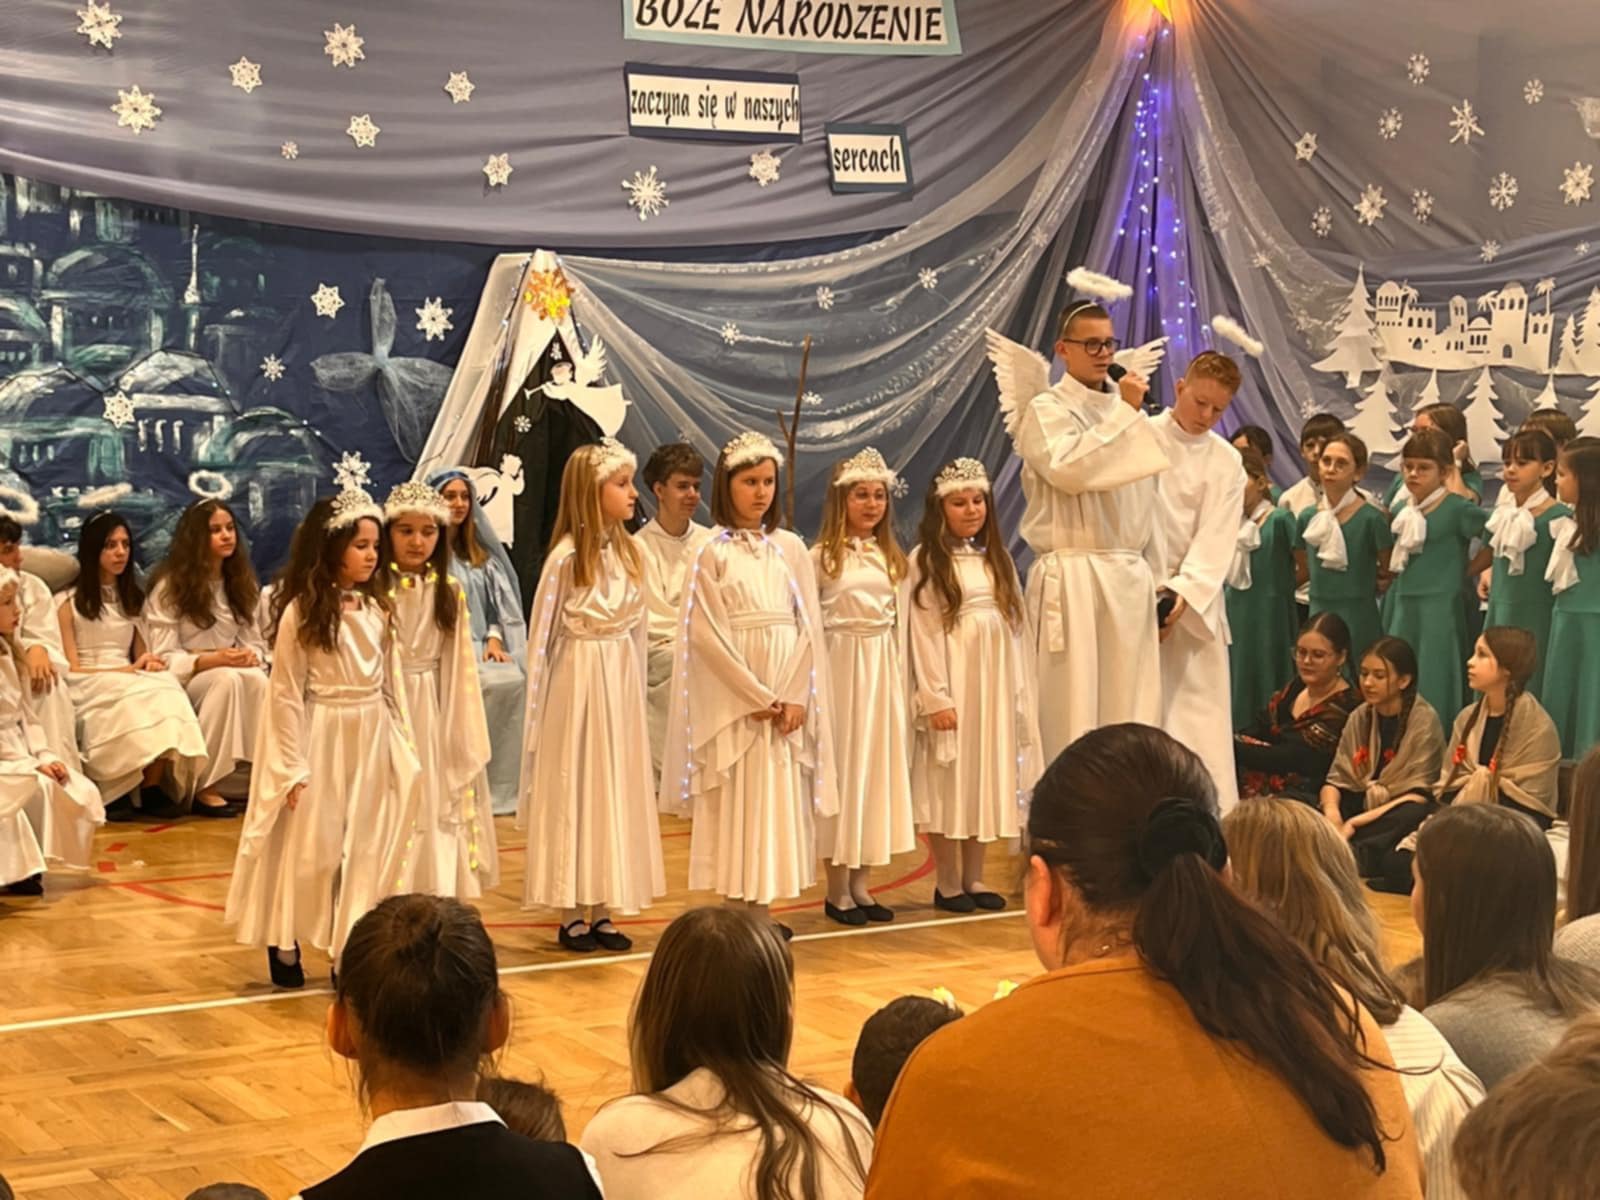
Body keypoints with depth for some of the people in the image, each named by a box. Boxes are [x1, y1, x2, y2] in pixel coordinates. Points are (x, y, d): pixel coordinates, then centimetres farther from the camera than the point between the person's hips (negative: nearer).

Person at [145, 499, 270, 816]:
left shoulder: (239, 583, 13)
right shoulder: (170, 585, -4)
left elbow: (254, 641, 9)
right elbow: (164, 658, -11)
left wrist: (252, 656, -16)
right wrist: (210, 660, -27)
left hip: (232, 670, 4)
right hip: (183, 680, -4)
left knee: (258, 680, -32)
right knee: (228, 679, -37)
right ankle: (204, 786, -33)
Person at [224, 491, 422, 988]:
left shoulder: (377, 609, 4)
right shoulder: (301, 612, -12)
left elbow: (392, 684, 9)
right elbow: (286, 694, -10)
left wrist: (403, 751, 7)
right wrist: (293, 768, -12)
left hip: (371, 741, 5)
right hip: (321, 740, -5)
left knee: (365, 849, 8)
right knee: (307, 848, 4)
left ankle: (349, 951, 19)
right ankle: (284, 943, 22)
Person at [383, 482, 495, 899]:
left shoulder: (449, 592, 5)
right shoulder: (375, 590, -9)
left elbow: (461, 667, 8)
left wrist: (463, 735, 7)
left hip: (435, 712, 4)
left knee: (436, 802, 7)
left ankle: (435, 900, 15)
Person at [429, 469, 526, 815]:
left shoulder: (480, 554, 23)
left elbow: (498, 605, 18)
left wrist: (494, 638, -1)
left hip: (479, 647, 5)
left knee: (514, 680, -27)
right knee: (491, 683, -33)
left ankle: (501, 783, -22)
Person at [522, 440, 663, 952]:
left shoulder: (627, 552, 6)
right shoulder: (566, 557, -13)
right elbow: (543, 635, -7)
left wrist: (636, 691, 12)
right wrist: (539, 709, -4)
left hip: (621, 683, 6)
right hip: (578, 681, -6)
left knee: (617, 789, 9)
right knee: (574, 792, 1)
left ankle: (602, 912, 18)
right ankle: (572, 916, 10)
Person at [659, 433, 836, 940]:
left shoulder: (791, 549, 7)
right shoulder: (712, 554, -3)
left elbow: (808, 626, 3)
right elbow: (706, 633, -9)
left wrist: (795, 697, -8)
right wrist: (757, 697, -12)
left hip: (788, 700, 4)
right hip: (734, 701, -4)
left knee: (780, 800, 5)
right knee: (737, 801, -1)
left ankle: (763, 908, 11)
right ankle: (738, 911, 4)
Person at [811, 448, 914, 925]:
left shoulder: (890, 558, 11)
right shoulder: (823, 556, -5)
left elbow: (898, 623, 14)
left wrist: (900, 680, 11)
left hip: (883, 670, 5)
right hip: (842, 666, -5)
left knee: (878, 766, 7)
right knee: (842, 767, -2)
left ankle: (860, 885, 15)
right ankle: (836, 890, 6)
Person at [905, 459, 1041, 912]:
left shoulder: (997, 558, 13)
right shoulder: (925, 561, -4)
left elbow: (1014, 626, 12)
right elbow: (924, 633, -9)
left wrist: (1021, 694, 8)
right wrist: (935, 697, -15)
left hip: (994, 683, 5)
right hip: (953, 684, -5)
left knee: (987, 777, 7)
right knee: (949, 779, -2)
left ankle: (973, 877, 14)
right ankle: (946, 882, 5)